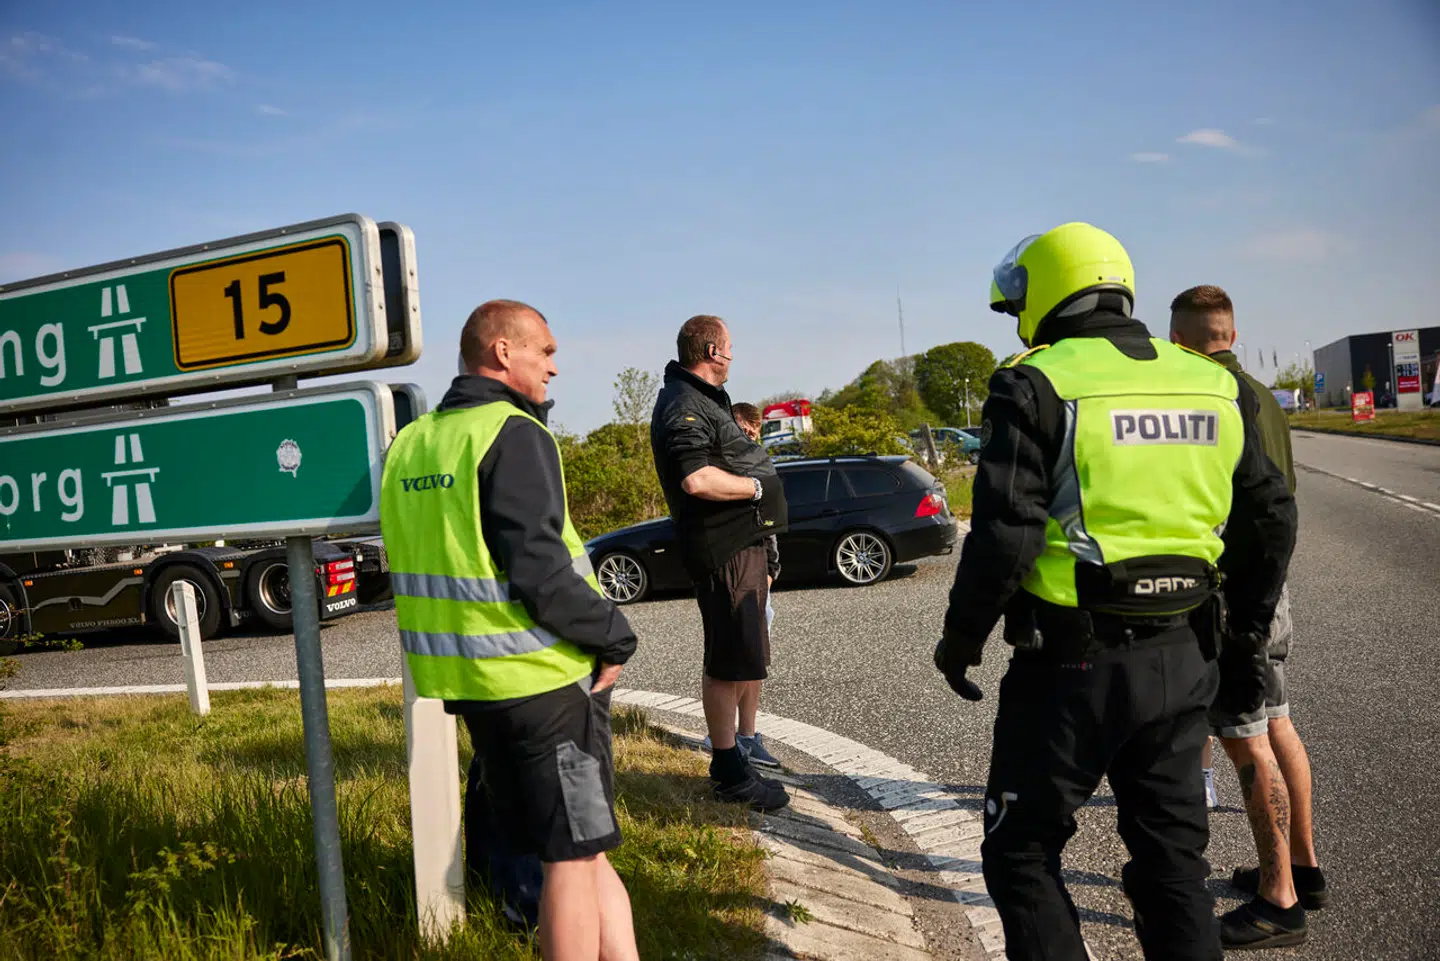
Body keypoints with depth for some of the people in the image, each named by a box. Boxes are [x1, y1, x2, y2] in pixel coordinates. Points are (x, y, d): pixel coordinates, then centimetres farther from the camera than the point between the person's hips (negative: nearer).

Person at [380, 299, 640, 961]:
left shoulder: (409, 443, 10)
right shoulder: (513, 434, -16)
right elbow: (538, 570, -22)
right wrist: (614, 637, -11)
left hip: (462, 675, 9)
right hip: (541, 674, -9)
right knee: (573, 856, 4)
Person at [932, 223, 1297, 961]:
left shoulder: (1036, 386, -11)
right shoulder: (1216, 387, 8)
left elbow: (1004, 533, -17)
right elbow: (1269, 520, 11)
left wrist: (960, 640, -4)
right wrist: (1247, 637, 21)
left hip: (1074, 662, -6)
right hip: (1185, 661, 6)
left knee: (1021, 851, 11)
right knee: (1172, 854, 19)